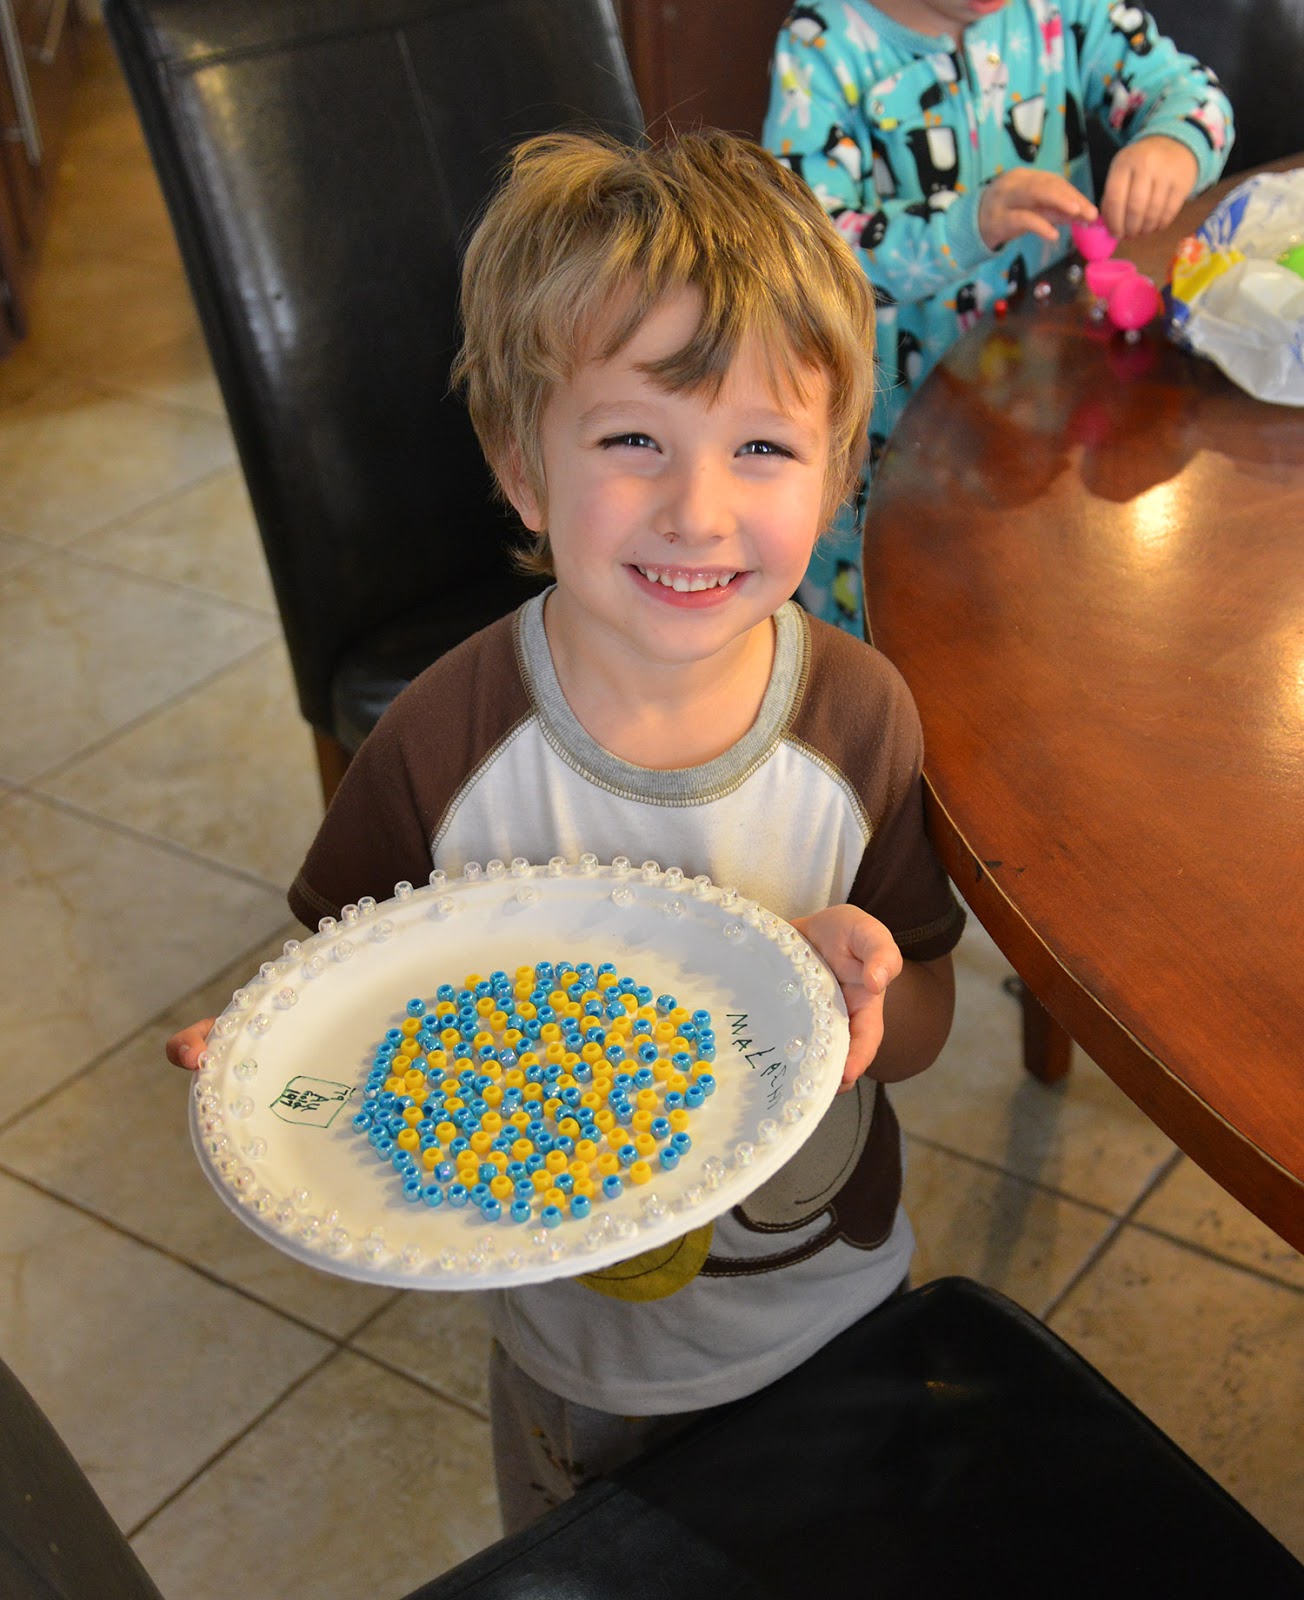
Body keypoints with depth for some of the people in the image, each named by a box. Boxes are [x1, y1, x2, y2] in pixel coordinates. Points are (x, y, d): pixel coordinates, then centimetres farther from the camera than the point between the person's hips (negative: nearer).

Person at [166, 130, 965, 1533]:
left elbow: (918, 1035, -10)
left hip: (831, 1316, 1)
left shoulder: (862, 718, -21)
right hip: (573, 1347, 0)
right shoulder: (444, 743, -24)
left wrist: (862, 980, -32)